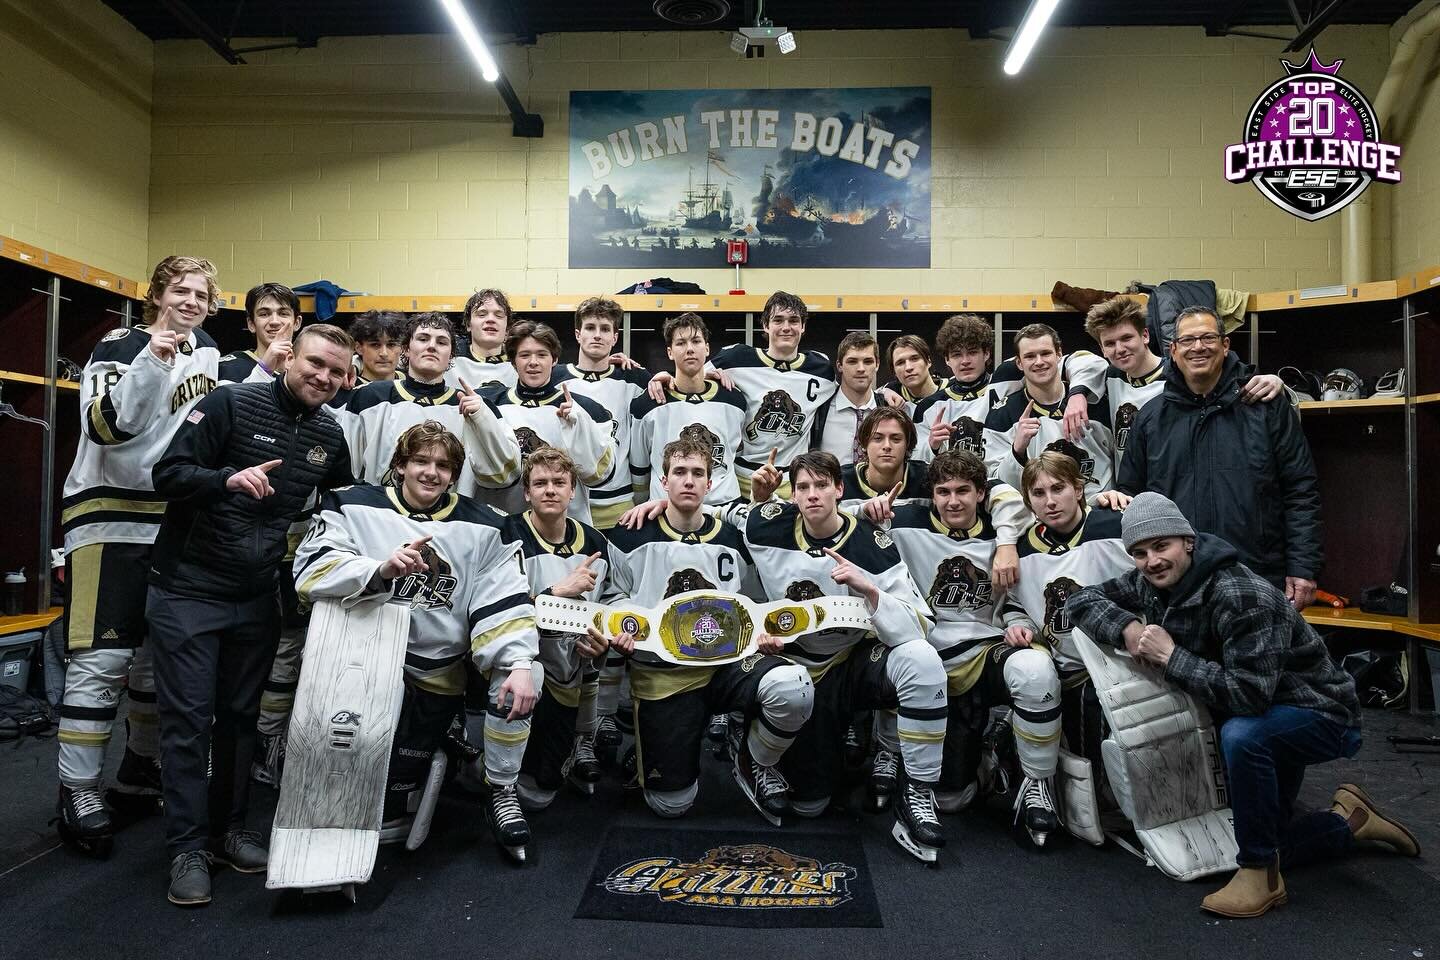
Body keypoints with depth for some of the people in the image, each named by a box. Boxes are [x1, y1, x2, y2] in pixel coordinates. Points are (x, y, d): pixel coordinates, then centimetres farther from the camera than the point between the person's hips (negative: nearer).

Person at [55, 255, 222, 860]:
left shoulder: (208, 353, 14)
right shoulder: (121, 348, -5)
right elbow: (107, 426, -19)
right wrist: (152, 362, -28)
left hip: (175, 520, 6)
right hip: (110, 519, -6)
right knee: (102, 657, -8)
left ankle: (141, 773, 25)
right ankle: (78, 792, 3)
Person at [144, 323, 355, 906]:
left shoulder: (330, 436, 5)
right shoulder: (232, 404, -11)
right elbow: (168, 474, -16)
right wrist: (228, 479, -33)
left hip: (257, 596, 5)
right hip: (189, 589, -4)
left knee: (241, 715, 12)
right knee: (189, 716, -1)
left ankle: (227, 829, 26)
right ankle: (187, 847, 10)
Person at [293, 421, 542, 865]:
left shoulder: (482, 526, 1)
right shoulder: (354, 507, -1)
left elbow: (505, 604, -7)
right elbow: (311, 569, -13)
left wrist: (520, 664, -22)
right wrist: (381, 569, -30)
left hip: (440, 674, 1)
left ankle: (501, 792, 1)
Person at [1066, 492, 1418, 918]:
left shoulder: (1242, 596, -34)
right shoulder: (1148, 584, -10)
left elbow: (1249, 694, -39)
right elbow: (1082, 600, -9)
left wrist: (1170, 656, -36)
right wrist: (1126, 627, -26)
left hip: (1320, 715, -8)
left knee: (1241, 735, -41)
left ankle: (1260, 875, -21)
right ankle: (1347, 821, 36)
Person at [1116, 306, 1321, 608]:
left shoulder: (1267, 407, 2)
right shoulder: (1150, 419, 8)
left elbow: (1301, 491, 1)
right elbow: (1130, 494, 13)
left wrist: (1303, 569, -6)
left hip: (1260, 581, -1)